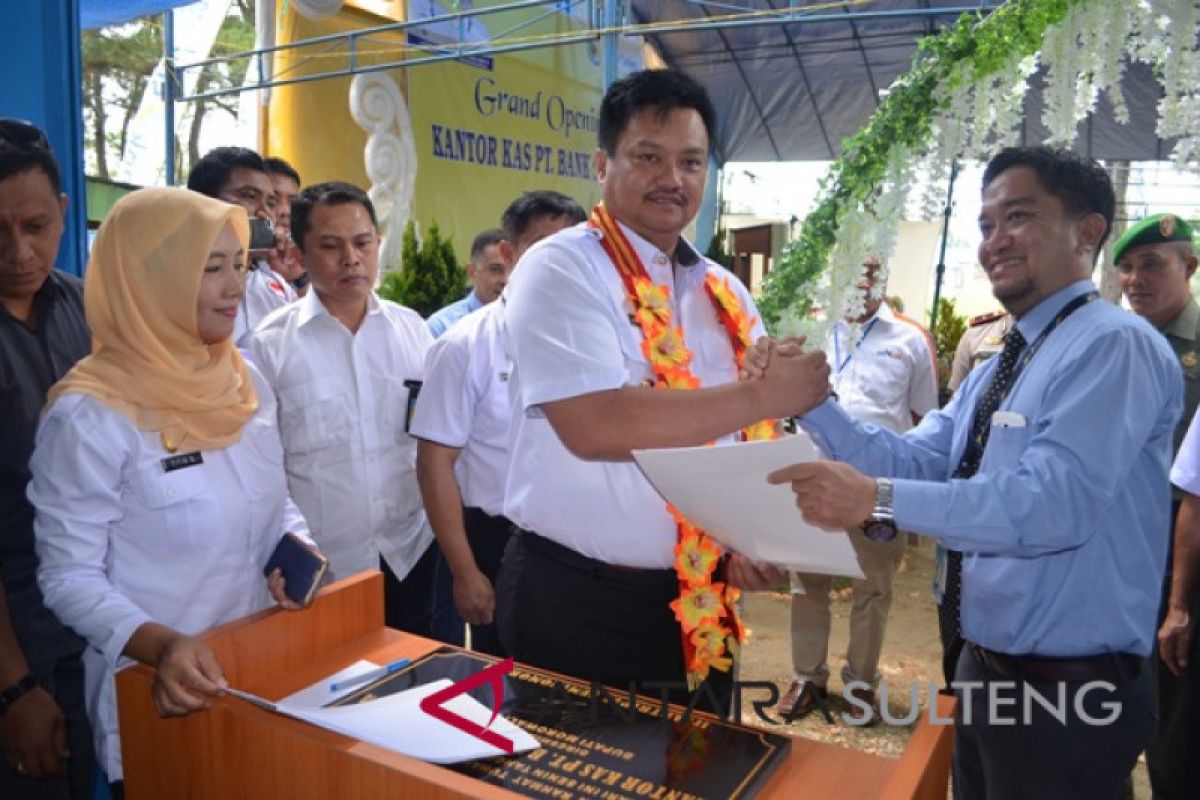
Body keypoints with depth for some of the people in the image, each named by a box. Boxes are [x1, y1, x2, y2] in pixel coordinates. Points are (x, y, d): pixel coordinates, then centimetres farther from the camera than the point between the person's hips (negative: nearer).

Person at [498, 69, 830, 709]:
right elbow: (595, 427, -27)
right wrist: (764, 394, -21)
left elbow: (755, 440, 10)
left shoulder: (726, 295, 8)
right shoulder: (561, 268, -12)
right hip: (574, 604, -6)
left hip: (703, 607, 6)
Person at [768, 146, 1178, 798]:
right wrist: (808, 400, -8)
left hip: (1068, 693, -8)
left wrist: (877, 499, -38)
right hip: (984, 671, 8)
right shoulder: (996, 369, 11)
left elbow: (1056, 501, -31)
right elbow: (915, 462, 4)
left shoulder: (1113, 346, -19)